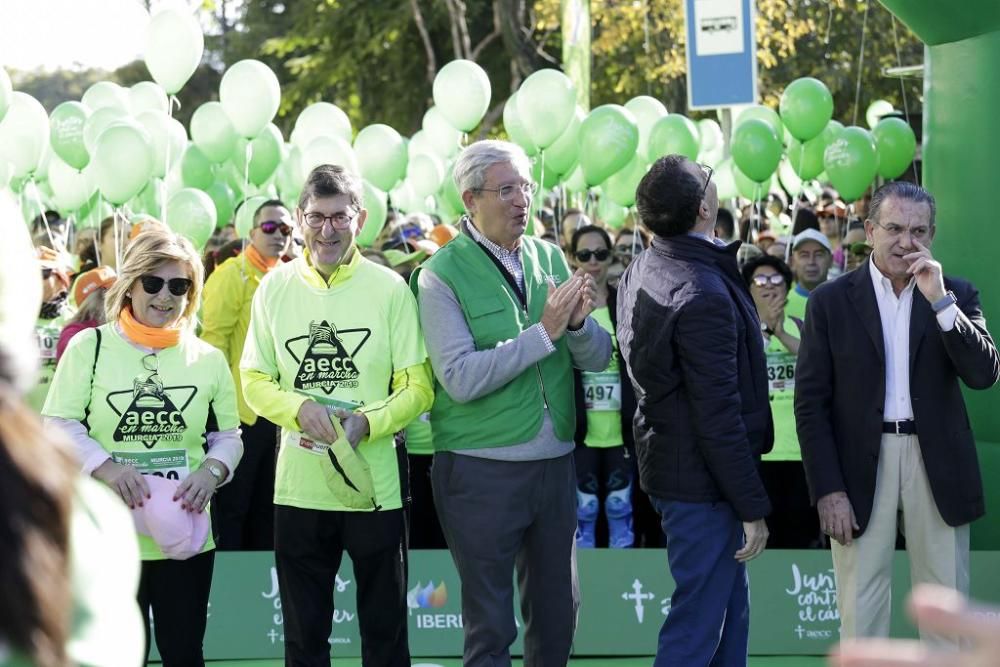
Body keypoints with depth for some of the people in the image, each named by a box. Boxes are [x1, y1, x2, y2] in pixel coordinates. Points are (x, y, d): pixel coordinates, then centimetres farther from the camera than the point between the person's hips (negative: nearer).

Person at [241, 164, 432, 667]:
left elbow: (418, 388, -3)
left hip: (374, 486, -2)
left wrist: (364, 423, -20)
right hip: (299, 487, 2)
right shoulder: (275, 288, 3)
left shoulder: (389, 289, -3)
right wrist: (301, 408, -15)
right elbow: (254, 381, 4)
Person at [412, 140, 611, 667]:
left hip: (555, 462, 5)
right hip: (481, 470, -5)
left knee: (557, 614, 13)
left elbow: (597, 358, 5)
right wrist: (544, 332, -21)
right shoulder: (441, 275, -9)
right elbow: (461, 379, -20)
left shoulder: (550, 258, 6)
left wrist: (579, 322, -16)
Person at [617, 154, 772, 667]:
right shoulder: (702, 296, -25)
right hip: (702, 478, -10)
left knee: (730, 610, 20)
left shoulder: (641, 271, 5)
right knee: (697, 623, -2)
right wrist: (753, 507, -17)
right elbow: (719, 414, -24)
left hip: (664, 454, 10)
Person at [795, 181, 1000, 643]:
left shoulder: (956, 295, 6)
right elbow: (810, 403, -1)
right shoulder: (830, 301, 0)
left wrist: (940, 300, -15)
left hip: (937, 464, 2)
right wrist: (827, 490, -9)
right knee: (861, 611, 2)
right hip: (860, 468, -1)